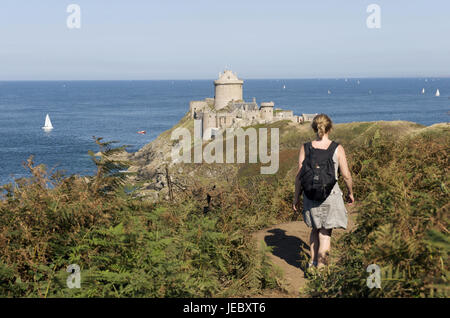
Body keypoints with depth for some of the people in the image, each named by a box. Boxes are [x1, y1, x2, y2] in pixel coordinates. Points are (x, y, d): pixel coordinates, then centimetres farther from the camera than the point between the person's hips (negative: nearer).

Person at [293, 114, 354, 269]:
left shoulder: (305, 148, -4)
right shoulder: (337, 148, -8)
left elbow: (299, 175, -2)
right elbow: (346, 175, -5)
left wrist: (296, 197, 9)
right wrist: (350, 193, 12)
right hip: (331, 195, -2)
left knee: (315, 228, 23)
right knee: (325, 232, 8)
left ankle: (313, 261, 25)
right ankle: (320, 266, 6)